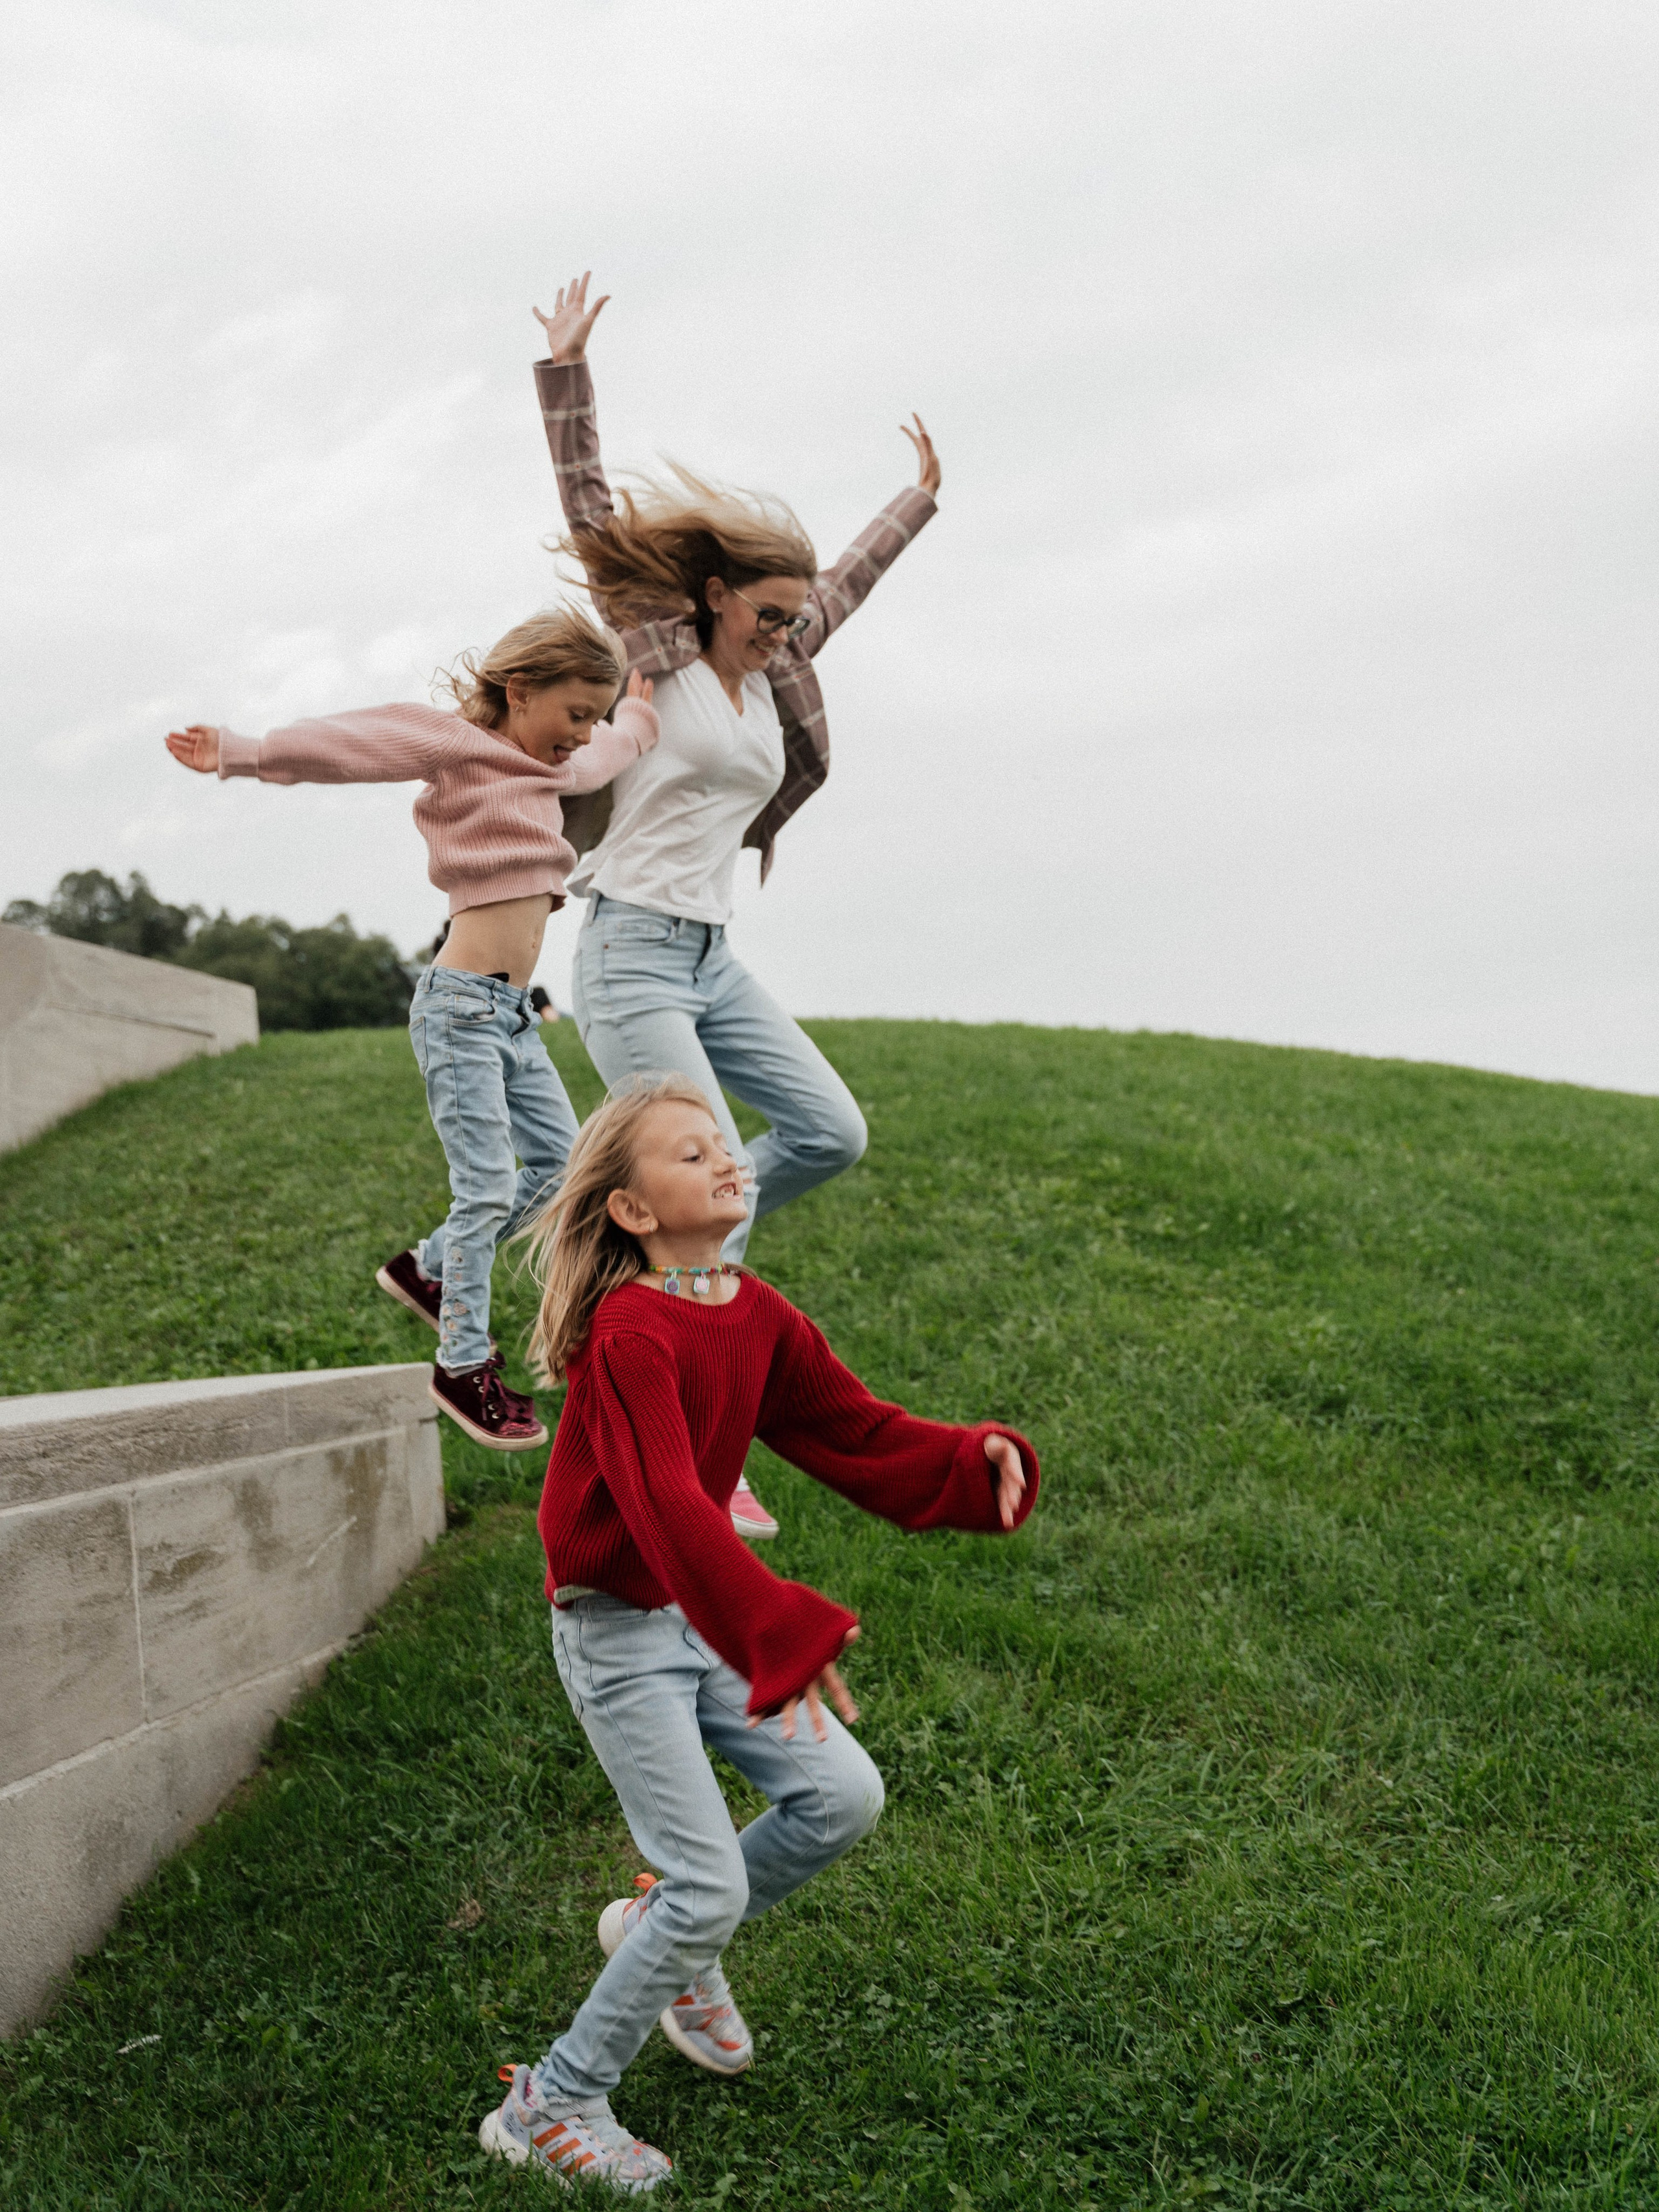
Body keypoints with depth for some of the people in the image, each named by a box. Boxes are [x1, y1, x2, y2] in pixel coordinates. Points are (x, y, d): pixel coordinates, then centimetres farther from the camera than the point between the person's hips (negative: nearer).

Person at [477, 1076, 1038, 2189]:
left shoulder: (759, 1316, 1)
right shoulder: (628, 1334, -25)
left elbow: (858, 1433, 6)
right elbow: (669, 1504, -36)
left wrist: (975, 1460, -12)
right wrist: (783, 1632, -46)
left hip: (708, 1618, 8)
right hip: (620, 1631, -8)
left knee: (845, 1800, 3)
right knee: (715, 1888, -8)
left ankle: (662, 1926, 27)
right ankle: (552, 2106, 9)